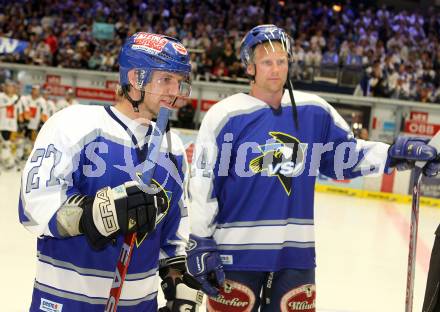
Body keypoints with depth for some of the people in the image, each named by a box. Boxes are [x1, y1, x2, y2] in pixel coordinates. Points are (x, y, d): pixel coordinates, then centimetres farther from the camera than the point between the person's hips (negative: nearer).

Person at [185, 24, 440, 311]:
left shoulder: (314, 111, 3)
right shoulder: (225, 115, -7)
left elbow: (346, 155, 12)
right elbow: (202, 185, -5)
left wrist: (394, 154, -3)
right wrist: (200, 244, -6)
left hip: (296, 252, 3)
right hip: (236, 251, -3)